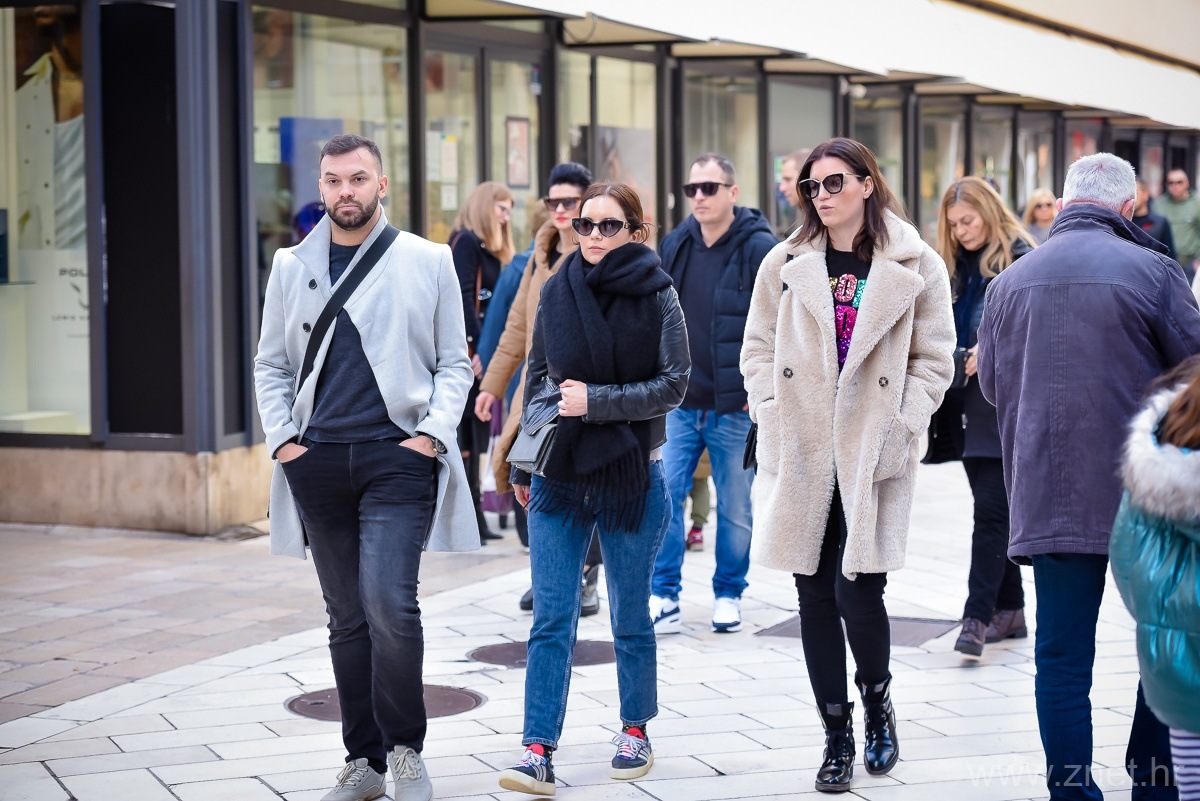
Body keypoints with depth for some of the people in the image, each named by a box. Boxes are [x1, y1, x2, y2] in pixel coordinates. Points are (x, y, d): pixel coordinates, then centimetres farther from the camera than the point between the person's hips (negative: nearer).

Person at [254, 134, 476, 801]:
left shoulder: (428, 262, 4)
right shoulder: (293, 266, 11)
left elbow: (454, 362, 7)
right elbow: (272, 364, 16)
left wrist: (433, 433, -5)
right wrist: (282, 438, 3)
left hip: (398, 456, -3)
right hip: (317, 463, 3)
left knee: (390, 604, -16)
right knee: (348, 619, 8)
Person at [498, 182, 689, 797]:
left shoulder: (657, 296, -5)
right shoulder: (557, 291, 4)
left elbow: (673, 384, -8)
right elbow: (536, 377, 13)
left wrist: (596, 400, -18)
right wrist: (522, 464, 12)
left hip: (631, 475, -2)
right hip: (559, 474, 2)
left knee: (630, 617, 11)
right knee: (550, 619, -2)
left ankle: (635, 732, 27)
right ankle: (538, 751, -3)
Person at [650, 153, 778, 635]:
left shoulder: (760, 249, -9)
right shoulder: (674, 246, 6)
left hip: (735, 406, -4)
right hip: (680, 402, 4)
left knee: (734, 508, 7)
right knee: (663, 497, -1)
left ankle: (729, 595, 22)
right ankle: (665, 597, 8)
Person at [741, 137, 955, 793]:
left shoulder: (915, 268, 0)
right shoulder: (785, 264, 7)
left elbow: (933, 359, 3)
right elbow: (759, 348, 12)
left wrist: (899, 426, -8)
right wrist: (772, 415, -1)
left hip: (872, 455, -3)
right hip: (800, 456, 3)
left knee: (857, 592, -9)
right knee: (815, 598, 5)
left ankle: (877, 701, 21)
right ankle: (836, 736, 17)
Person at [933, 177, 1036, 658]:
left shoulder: (1021, 258, -6)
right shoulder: (955, 266, 15)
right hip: (969, 404, 7)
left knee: (991, 509, -10)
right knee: (991, 507, 11)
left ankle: (978, 617, -11)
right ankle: (1009, 610, 19)